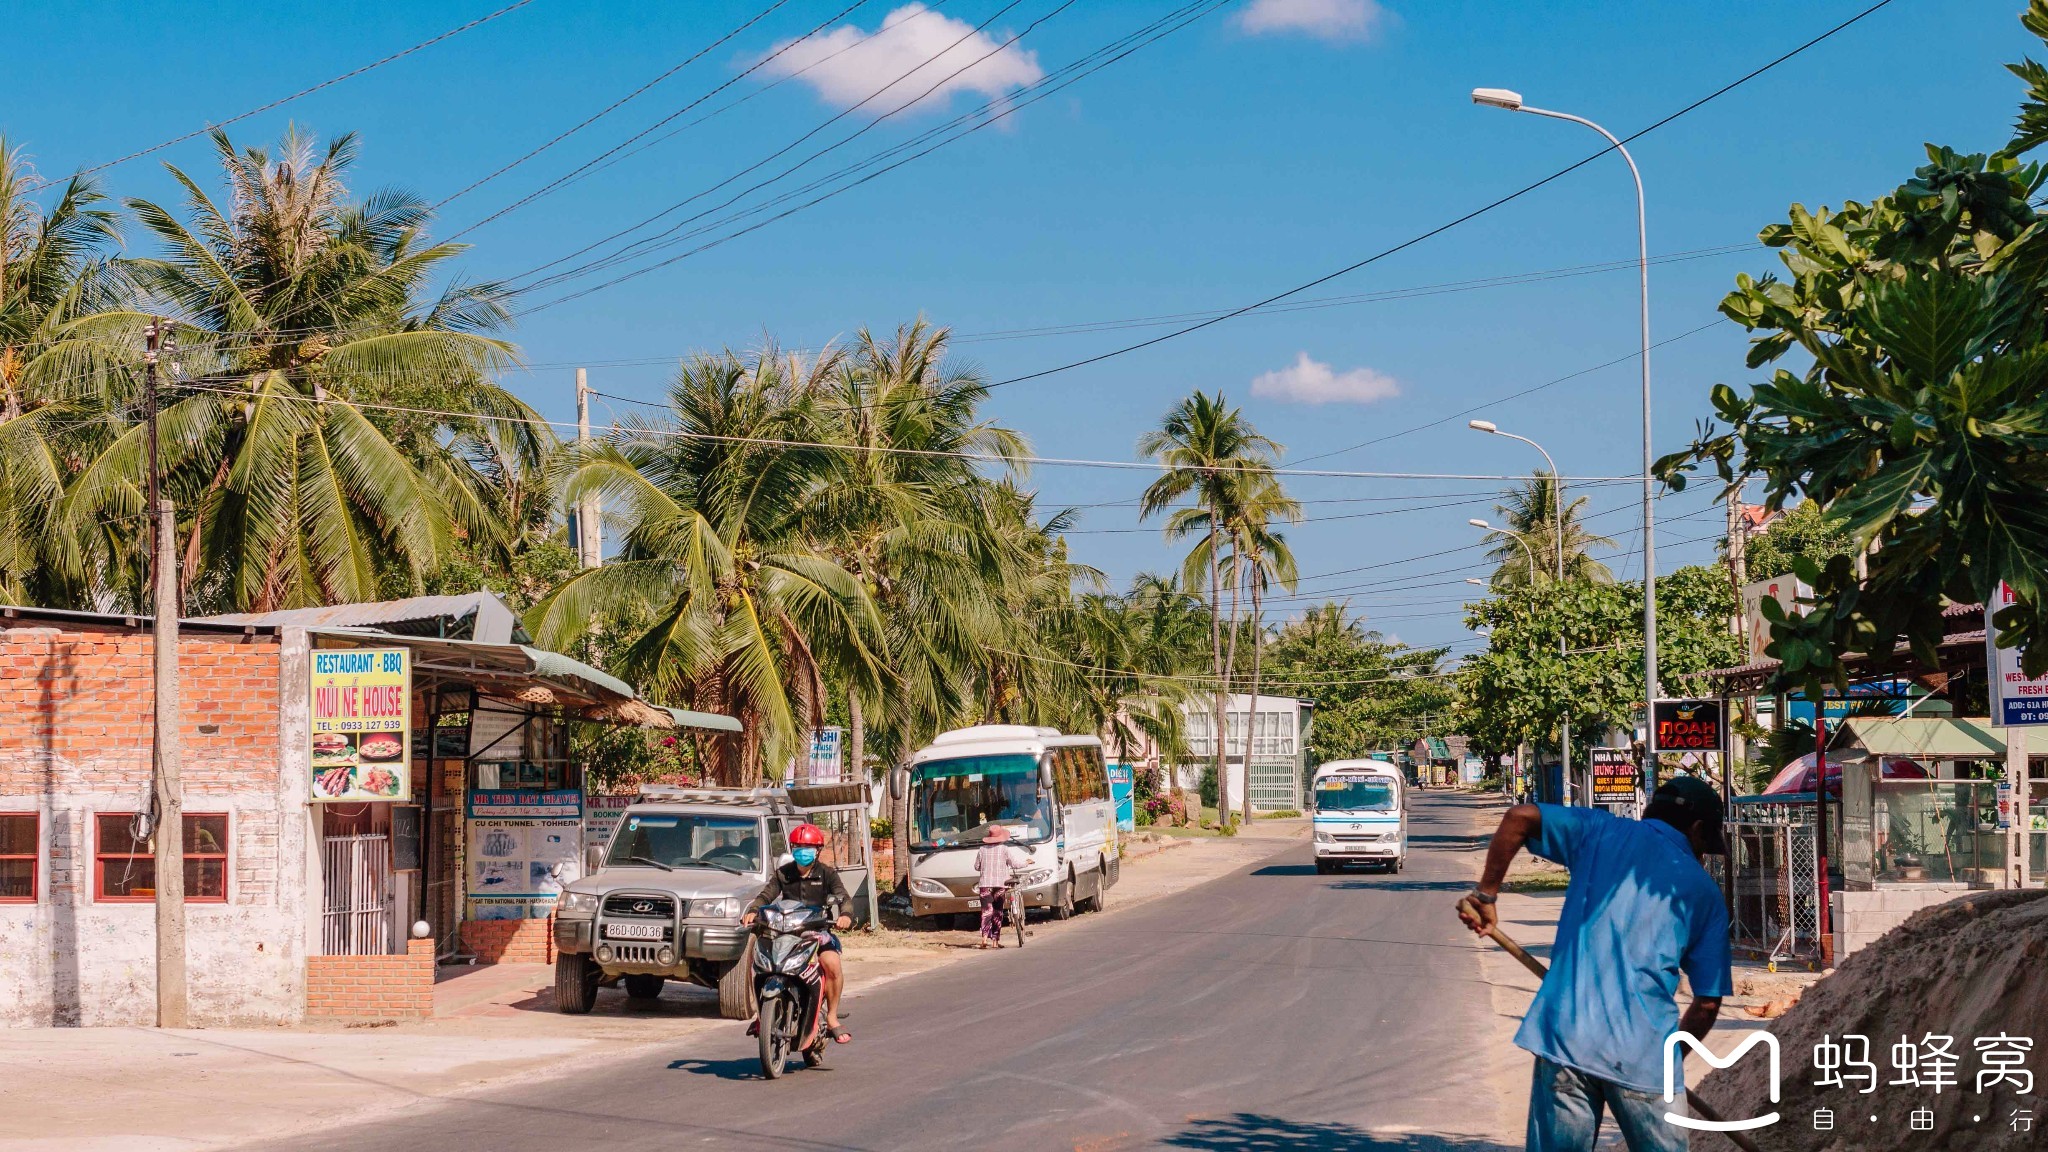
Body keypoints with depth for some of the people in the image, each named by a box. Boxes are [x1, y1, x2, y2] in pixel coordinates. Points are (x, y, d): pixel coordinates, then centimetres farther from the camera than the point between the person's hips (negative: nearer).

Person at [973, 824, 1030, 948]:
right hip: (1000, 883, 0)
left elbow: (977, 867, 11)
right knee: (998, 912, 10)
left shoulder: (982, 850, 3)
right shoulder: (1004, 849, -3)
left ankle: (985, 936, -24)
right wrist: (1026, 862, 17)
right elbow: (1014, 864, -1)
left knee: (986, 911, -3)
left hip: (985, 884, 0)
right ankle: (995, 940, 11)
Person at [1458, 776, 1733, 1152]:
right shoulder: (1704, 892, 12)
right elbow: (1708, 1003, 11)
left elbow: (1520, 817, -2)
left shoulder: (1602, 830, 11)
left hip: (1566, 1035, 0)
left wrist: (1485, 894, 7)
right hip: (1645, 1051, 0)